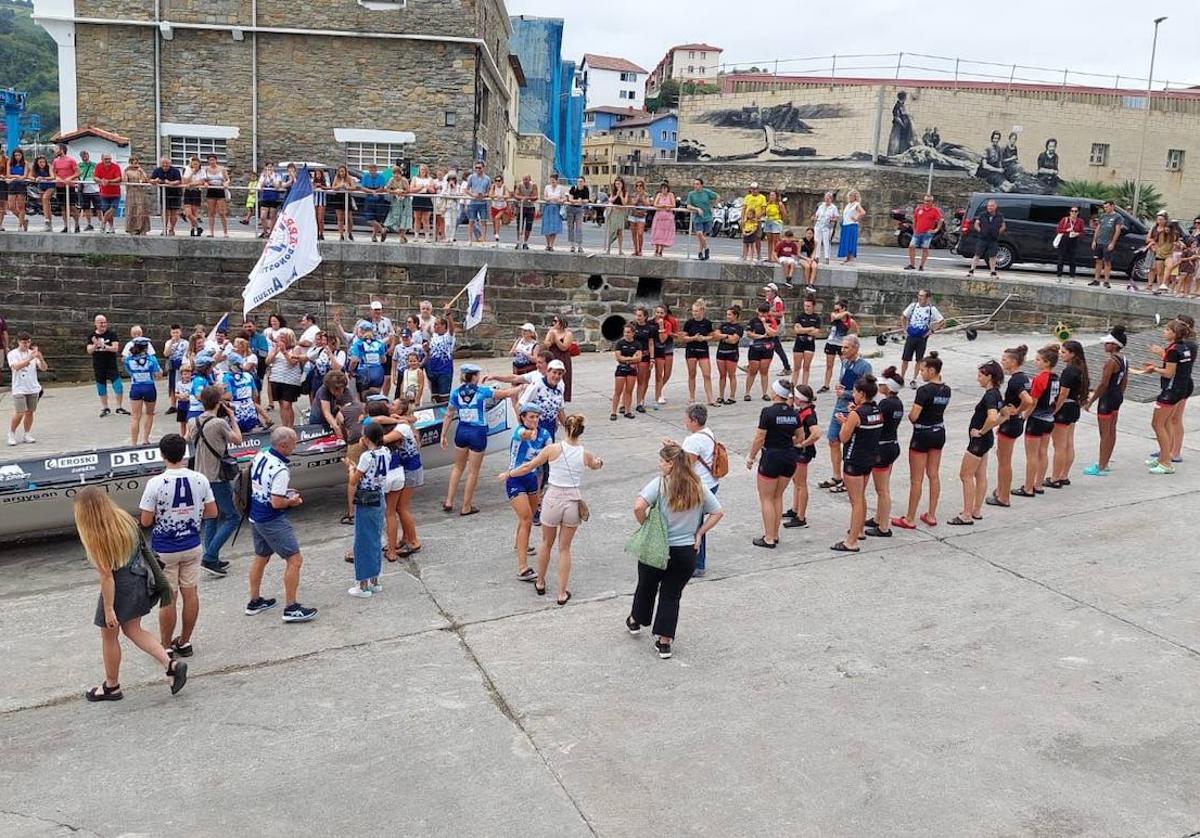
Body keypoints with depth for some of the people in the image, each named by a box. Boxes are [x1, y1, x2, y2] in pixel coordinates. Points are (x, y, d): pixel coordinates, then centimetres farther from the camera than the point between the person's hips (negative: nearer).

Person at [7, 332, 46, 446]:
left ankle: (26, 434, 18)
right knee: (19, 413, -9)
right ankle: (11, 434, 9)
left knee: (29, 412, 6)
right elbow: (16, 366, -21)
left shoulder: (33, 353, 6)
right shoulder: (12, 354, -3)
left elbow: (43, 368, -2)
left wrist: (40, 358, -22)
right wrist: (29, 358, -32)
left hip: (33, 388, 3)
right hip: (19, 389, -3)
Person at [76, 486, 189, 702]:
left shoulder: (96, 537, -24)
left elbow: (106, 576, -22)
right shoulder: (124, 518, -4)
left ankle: (111, 686, 32)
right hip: (138, 579, 7)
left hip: (118, 586, -7)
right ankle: (170, 664, 7)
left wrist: (109, 609, -14)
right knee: (133, 629, 21)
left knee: (109, 636, 15)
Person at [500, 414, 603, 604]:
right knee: (564, 548, 14)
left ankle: (540, 583, 38)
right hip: (573, 501, 1)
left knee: (546, 543, 22)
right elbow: (595, 465, 21)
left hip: (553, 499, -1)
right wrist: (599, 462, 46)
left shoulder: (553, 449, -10)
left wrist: (508, 474, 15)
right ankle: (562, 593, 17)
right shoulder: (585, 455, -4)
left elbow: (528, 467, -2)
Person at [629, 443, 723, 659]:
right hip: (686, 552, 3)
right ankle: (664, 642, 13)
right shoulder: (698, 487, 0)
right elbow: (717, 512, 6)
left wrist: (645, 525, -10)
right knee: (672, 596, 12)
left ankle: (635, 622, 44)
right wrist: (699, 533, 7)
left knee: (646, 587, 21)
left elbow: (639, 506, -27)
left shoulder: (659, 483, -14)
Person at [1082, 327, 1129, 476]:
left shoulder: (1110, 361, -22)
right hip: (1117, 397, 9)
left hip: (1107, 398, -9)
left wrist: (1091, 401, -16)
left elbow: (1103, 384, -22)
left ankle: (1101, 468, 5)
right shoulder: (1124, 360, 6)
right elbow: (1124, 382, 14)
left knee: (1104, 433, -2)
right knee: (1111, 431, 16)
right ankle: (1105, 463, 26)